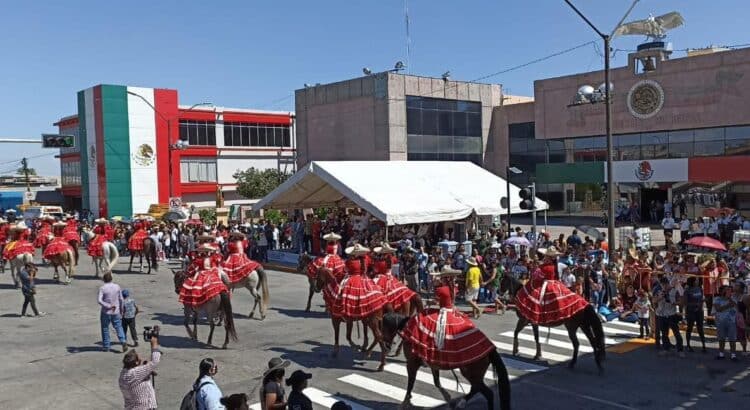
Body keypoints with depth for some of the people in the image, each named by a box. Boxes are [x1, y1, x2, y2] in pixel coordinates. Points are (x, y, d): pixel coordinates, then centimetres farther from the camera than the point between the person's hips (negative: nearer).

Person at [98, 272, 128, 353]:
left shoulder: (102, 288, -12)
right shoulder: (117, 286, -2)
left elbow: (100, 301, -21)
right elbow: (121, 299, 4)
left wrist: (109, 306, -14)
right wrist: (121, 308, 16)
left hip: (106, 312, -3)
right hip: (116, 312, 3)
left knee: (105, 329, 11)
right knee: (118, 327, 8)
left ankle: (106, 346, 19)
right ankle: (123, 342, -10)